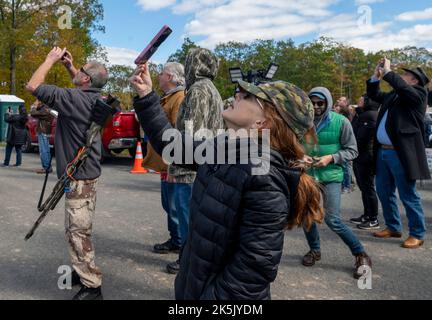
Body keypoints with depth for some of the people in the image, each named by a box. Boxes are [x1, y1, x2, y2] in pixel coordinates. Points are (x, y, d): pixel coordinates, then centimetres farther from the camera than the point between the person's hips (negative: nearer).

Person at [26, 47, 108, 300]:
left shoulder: (73, 98, -20)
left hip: (79, 176, -9)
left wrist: (51, 59, -6)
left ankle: (92, 287, 2)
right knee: (78, 229, 20)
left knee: (78, 231, -5)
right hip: (87, 171, 10)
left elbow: (33, 85, -17)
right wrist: (69, 66, 16)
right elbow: (83, 85, 30)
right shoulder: (94, 97, 6)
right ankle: (83, 271, 33)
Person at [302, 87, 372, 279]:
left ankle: (361, 255, 12)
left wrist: (331, 158, -16)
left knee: (333, 220, -8)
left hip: (331, 176, -4)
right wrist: (302, 156, -10)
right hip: (309, 175, 4)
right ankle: (315, 250, 34)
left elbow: (352, 151, -3)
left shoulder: (340, 122, -7)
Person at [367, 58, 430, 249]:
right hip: (383, 151, 8)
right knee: (384, 192, 15)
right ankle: (393, 228, 29)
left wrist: (388, 71, -12)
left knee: (408, 196, 0)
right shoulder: (393, 95, 16)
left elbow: (401, 86, -23)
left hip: (400, 153, -8)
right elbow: (373, 94, 27)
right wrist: (377, 76, 13)